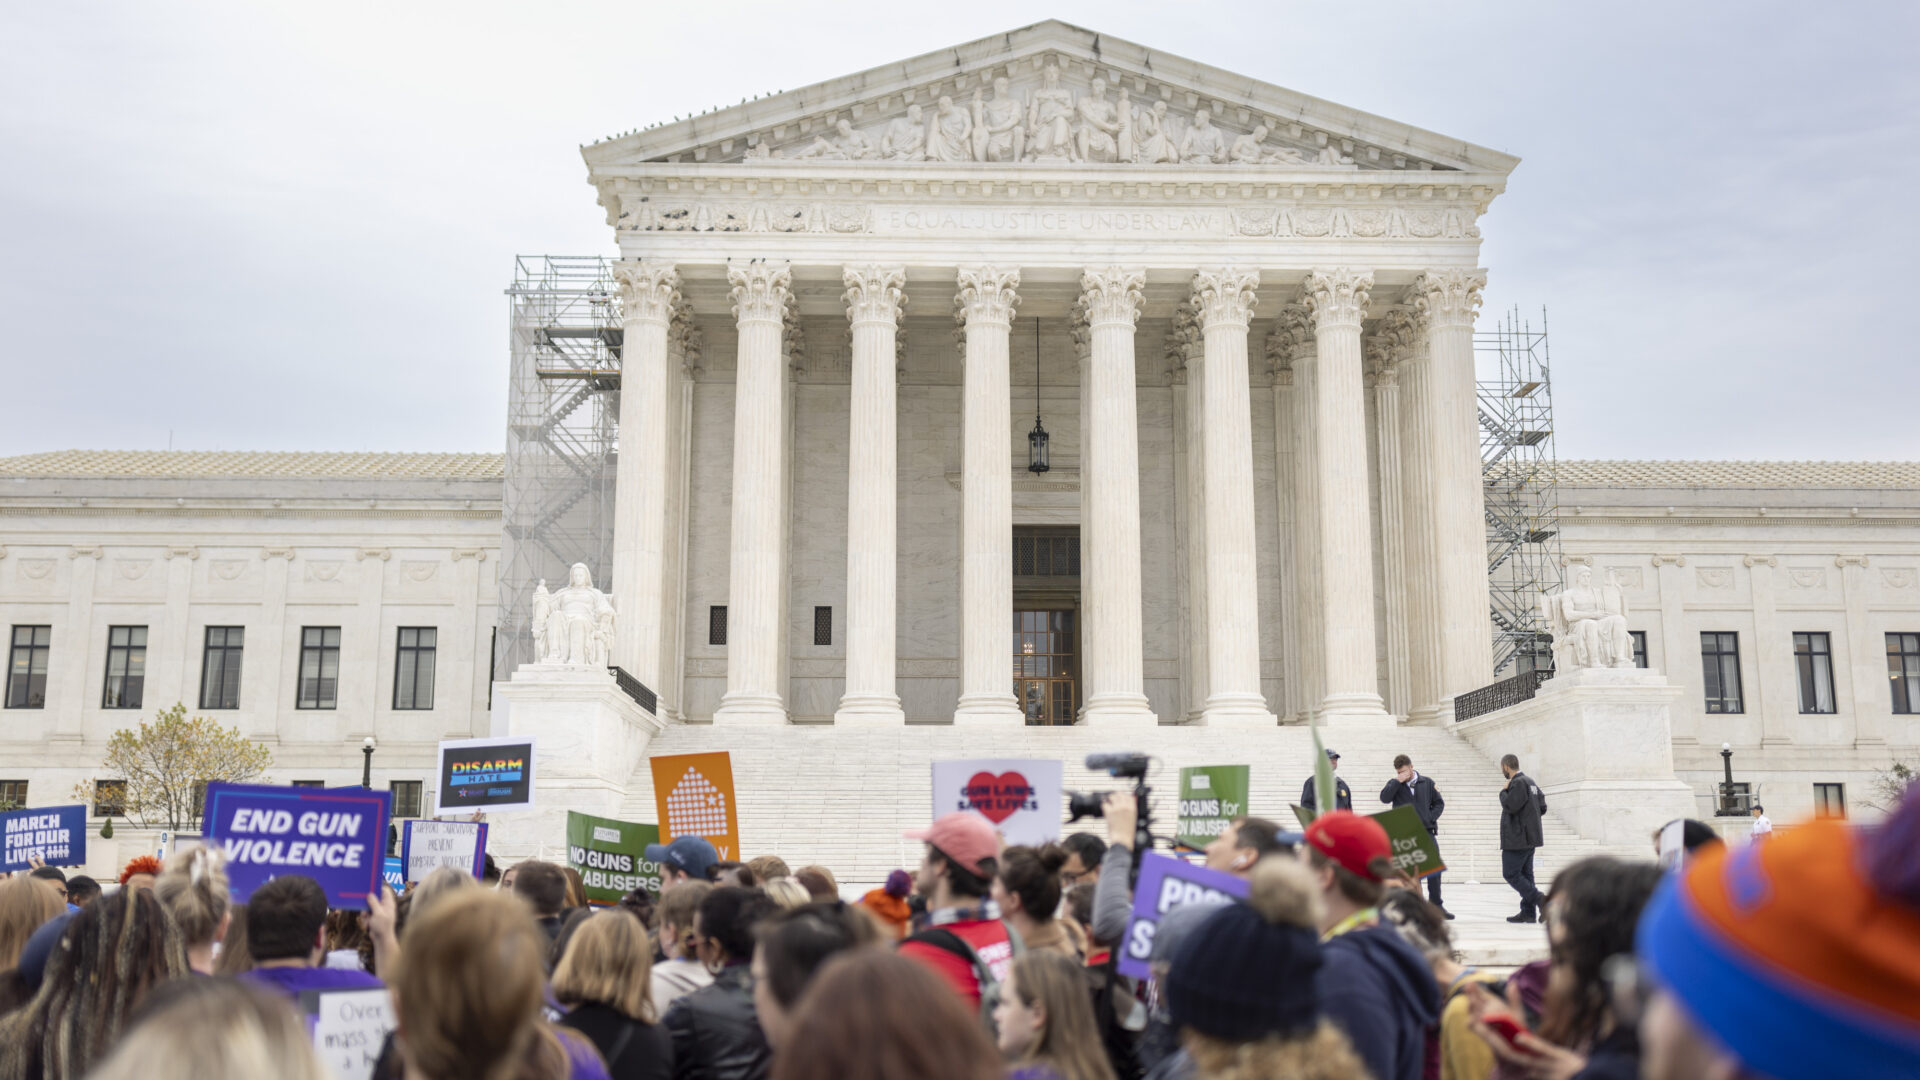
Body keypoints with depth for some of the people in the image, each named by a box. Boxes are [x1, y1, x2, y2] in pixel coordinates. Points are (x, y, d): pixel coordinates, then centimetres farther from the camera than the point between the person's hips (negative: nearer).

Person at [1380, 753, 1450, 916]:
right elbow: (1384, 798, -14)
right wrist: (1398, 781, -15)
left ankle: (1436, 905, 10)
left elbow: (1439, 803, 12)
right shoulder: (1395, 784, 4)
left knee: (1434, 868, 0)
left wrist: (1431, 817, -3)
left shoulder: (1427, 783, 7)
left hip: (1426, 831, 1)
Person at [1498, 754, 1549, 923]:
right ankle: (1528, 911, 11)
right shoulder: (1530, 781, 15)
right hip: (1529, 838, 10)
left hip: (1517, 838, -10)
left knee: (1510, 873, -6)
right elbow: (1542, 807, 15)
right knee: (1525, 874, 11)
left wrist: (1503, 792, -7)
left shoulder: (1518, 783, -15)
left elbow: (1510, 806, -22)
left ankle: (1540, 900, -12)